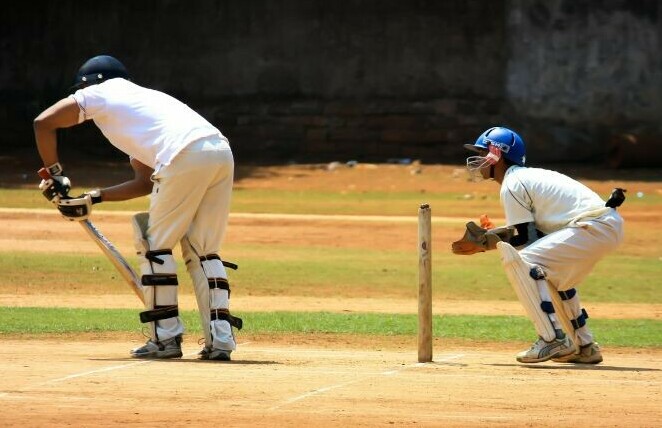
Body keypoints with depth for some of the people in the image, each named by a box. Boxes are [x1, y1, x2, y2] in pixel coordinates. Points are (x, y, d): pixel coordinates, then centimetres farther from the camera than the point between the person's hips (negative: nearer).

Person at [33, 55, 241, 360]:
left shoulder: (101, 93, 18)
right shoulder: (141, 98, 38)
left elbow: (43, 122, 10)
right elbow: (146, 182, 34)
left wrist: (54, 174, 20)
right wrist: (93, 199, 32)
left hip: (186, 157, -8)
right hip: (222, 152, 8)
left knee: (156, 246, 5)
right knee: (203, 251, 14)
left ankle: (165, 337, 4)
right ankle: (221, 338, 5)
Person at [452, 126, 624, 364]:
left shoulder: (512, 185, -6)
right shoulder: (531, 176, 24)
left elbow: (526, 238, -8)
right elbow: (532, 229, 21)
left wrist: (486, 243, 1)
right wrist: (490, 235, 17)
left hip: (593, 227, -11)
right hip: (611, 226, 11)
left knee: (520, 260, -14)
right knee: (556, 275, 30)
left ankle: (553, 340, -17)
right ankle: (586, 347, 28)